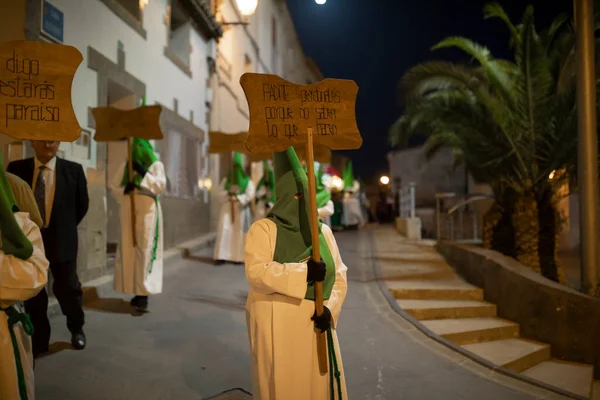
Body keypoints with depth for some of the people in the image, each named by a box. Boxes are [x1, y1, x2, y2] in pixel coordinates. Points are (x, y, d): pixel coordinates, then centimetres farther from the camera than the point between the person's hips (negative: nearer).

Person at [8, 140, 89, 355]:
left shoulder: (73, 170, -5)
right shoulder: (16, 168, -2)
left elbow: (82, 204, 5)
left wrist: (65, 227, 8)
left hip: (61, 240, -1)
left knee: (68, 288, 8)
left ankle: (77, 329, 32)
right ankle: (39, 339, 26)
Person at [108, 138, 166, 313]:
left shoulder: (156, 165, 4)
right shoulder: (126, 165, 15)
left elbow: (161, 186, -8)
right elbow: (114, 185, 14)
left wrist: (144, 173, -15)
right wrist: (124, 189, -6)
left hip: (147, 210, -4)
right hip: (129, 210, 4)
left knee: (145, 249, -9)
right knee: (129, 249, 1)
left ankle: (144, 294, -10)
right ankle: (138, 291, 8)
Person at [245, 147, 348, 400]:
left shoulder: (322, 231, 8)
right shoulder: (263, 229, -6)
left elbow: (339, 275, 5)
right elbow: (256, 272, -19)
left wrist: (329, 308, -11)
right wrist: (304, 271, -24)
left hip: (315, 322, 4)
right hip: (277, 324, -4)